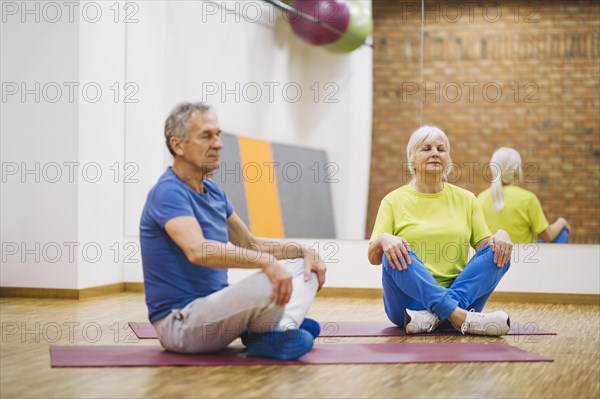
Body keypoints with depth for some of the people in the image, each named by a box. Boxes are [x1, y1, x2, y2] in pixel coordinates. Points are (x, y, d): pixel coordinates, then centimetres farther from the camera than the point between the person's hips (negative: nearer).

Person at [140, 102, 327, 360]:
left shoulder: (213, 191, 12)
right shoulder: (169, 192, -18)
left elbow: (250, 244, 19)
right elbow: (198, 250, -35)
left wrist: (303, 251, 4)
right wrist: (266, 261, -41)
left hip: (212, 305, 10)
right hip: (180, 323, -10)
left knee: (303, 267, 8)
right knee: (272, 282, -32)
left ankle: (281, 330, -16)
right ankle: (260, 336, -2)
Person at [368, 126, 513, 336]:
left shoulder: (465, 199, 13)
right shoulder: (394, 201, 6)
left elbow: (484, 247, 9)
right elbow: (373, 258, -2)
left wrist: (500, 235, -14)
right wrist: (384, 240, -25)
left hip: (459, 295, 2)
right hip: (411, 300, -2)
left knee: (500, 252, -20)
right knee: (395, 255, -31)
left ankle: (435, 315, -36)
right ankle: (461, 318, -42)